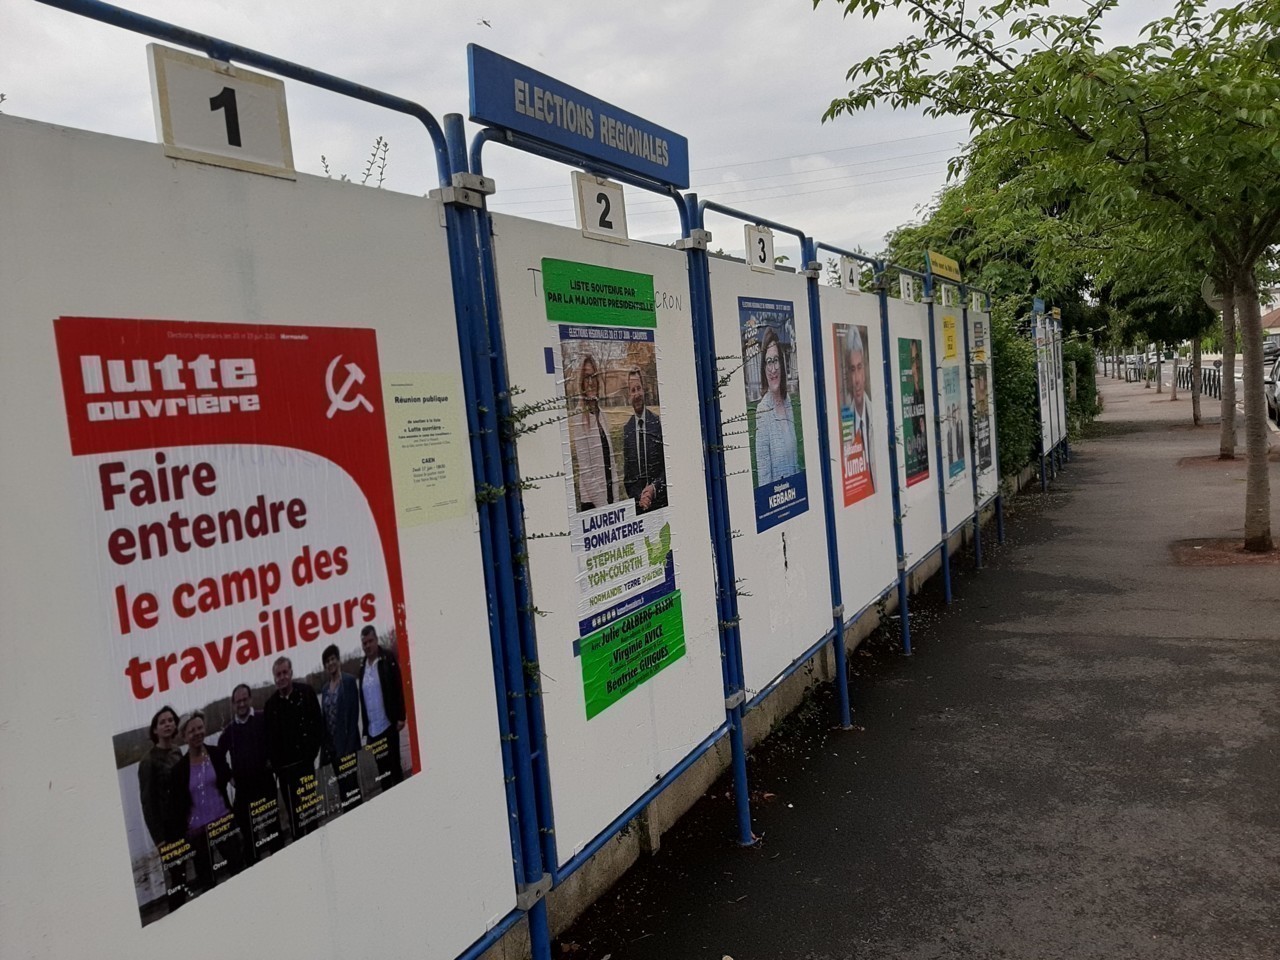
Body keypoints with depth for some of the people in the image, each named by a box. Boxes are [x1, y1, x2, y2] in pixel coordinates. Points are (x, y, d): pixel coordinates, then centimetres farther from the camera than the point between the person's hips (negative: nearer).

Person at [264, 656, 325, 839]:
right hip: (284, 766, 2)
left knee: (309, 802, 0)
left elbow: (317, 723, -1)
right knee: (292, 808, 3)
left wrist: (312, 751, -8)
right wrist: (273, 762, 0)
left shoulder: (306, 693, 3)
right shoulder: (271, 703, 9)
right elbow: (269, 736, 10)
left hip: (304, 761, -2)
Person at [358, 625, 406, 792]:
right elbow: (363, 699, 15)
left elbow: (399, 688, -8)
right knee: (382, 770, 9)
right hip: (372, 729, 5)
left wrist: (400, 717, -12)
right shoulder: (362, 665, 10)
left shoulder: (388, 659, -6)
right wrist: (365, 728, 15)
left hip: (388, 725, -5)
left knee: (394, 766, 2)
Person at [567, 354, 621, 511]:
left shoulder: (600, 414, 12)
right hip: (592, 500, -7)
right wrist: (601, 502, -16)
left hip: (611, 494, 7)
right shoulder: (577, 417, -11)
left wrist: (616, 494, 10)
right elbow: (584, 469, -15)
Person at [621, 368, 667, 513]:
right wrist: (639, 496, -8)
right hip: (637, 504, 1)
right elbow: (626, 474, 5)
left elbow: (667, 465, 1)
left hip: (660, 500, -1)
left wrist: (655, 487, -11)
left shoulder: (658, 423, -2)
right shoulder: (626, 430, 2)